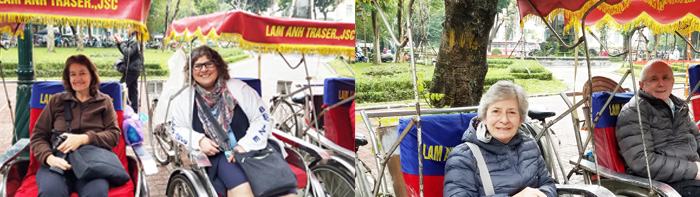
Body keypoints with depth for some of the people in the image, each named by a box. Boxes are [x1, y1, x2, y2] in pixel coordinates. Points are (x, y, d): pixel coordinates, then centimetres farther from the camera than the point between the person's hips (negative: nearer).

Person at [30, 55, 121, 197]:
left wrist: (85, 138, -9)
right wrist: (49, 157, -7)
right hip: (58, 162, 1)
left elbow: (114, 135, 9)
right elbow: (37, 136, 15)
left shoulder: (104, 101, 19)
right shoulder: (56, 101, 19)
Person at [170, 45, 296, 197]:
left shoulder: (238, 88, 7)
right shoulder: (184, 99, 11)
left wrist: (245, 145, -10)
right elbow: (177, 129, 17)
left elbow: (262, 119, 4)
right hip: (216, 155, 0)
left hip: (252, 150, 0)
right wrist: (199, 140, -4)